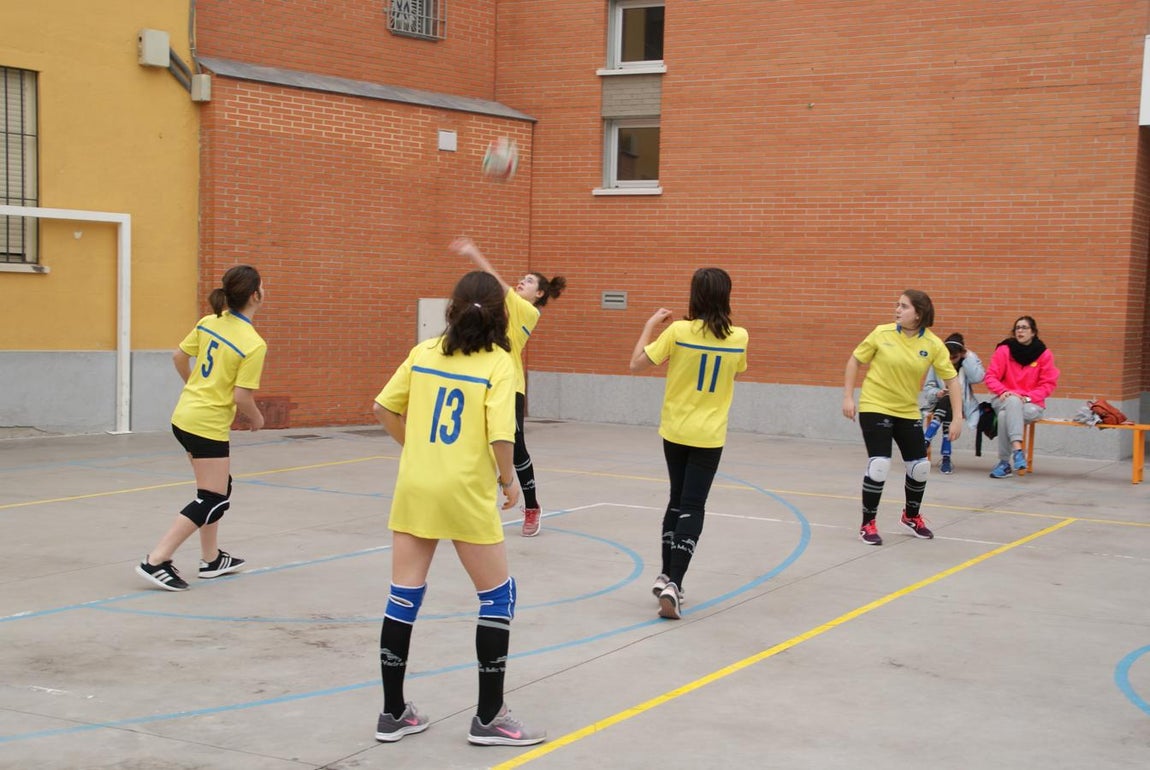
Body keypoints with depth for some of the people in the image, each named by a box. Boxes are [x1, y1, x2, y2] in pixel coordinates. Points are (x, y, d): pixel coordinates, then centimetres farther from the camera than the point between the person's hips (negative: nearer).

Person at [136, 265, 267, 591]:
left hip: (185, 415, 9)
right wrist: (257, 419, 0)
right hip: (209, 426, -9)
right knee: (213, 501, 0)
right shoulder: (254, 344, -19)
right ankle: (156, 561, -5)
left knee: (219, 488, 22)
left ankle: (211, 558, 31)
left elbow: (179, 357, 11)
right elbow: (241, 396, -20)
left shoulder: (208, 323, 2)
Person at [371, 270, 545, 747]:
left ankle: (393, 713, 17)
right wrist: (509, 479, -1)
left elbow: (383, 408, 8)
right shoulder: (498, 362, -9)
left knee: (403, 598, 11)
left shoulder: (424, 352, 4)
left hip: (414, 489, 5)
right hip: (466, 494, -4)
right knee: (497, 596, 10)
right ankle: (489, 717, 12)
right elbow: (500, 435, -18)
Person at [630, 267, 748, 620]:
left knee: (678, 500, 19)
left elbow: (636, 363, -9)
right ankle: (673, 583, -12)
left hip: (675, 431, 1)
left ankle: (666, 575, 23)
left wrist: (651, 323, 2)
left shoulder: (679, 331, -13)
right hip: (709, 436, -1)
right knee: (692, 506, 1)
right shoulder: (739, 337, -6)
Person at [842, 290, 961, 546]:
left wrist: (957, 418, -11)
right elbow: (855, 361, 0)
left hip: (908, 412, 3)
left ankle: (912, 516, 36)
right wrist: (848, 397, -5)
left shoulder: (933, 344, -9)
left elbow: (951, 379, -5)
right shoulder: (882, 333, -12)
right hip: (874, 407, -3)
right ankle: (868, 524, 3)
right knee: (879, 465, -15)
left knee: (920, 467, 7)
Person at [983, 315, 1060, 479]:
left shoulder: (1044, 354, 0)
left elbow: (1048, 384, -1)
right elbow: (991, 376, -1)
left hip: (1032, 404, -1)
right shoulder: (1004, 350, 2)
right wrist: (1003, 391, -20)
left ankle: (1005, 462, -29)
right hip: (1006, 401, 1)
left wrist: (1028, 397, -16)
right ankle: (1017, 449, -49)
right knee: (1013, 401, -37)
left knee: (1005, 415, -33)